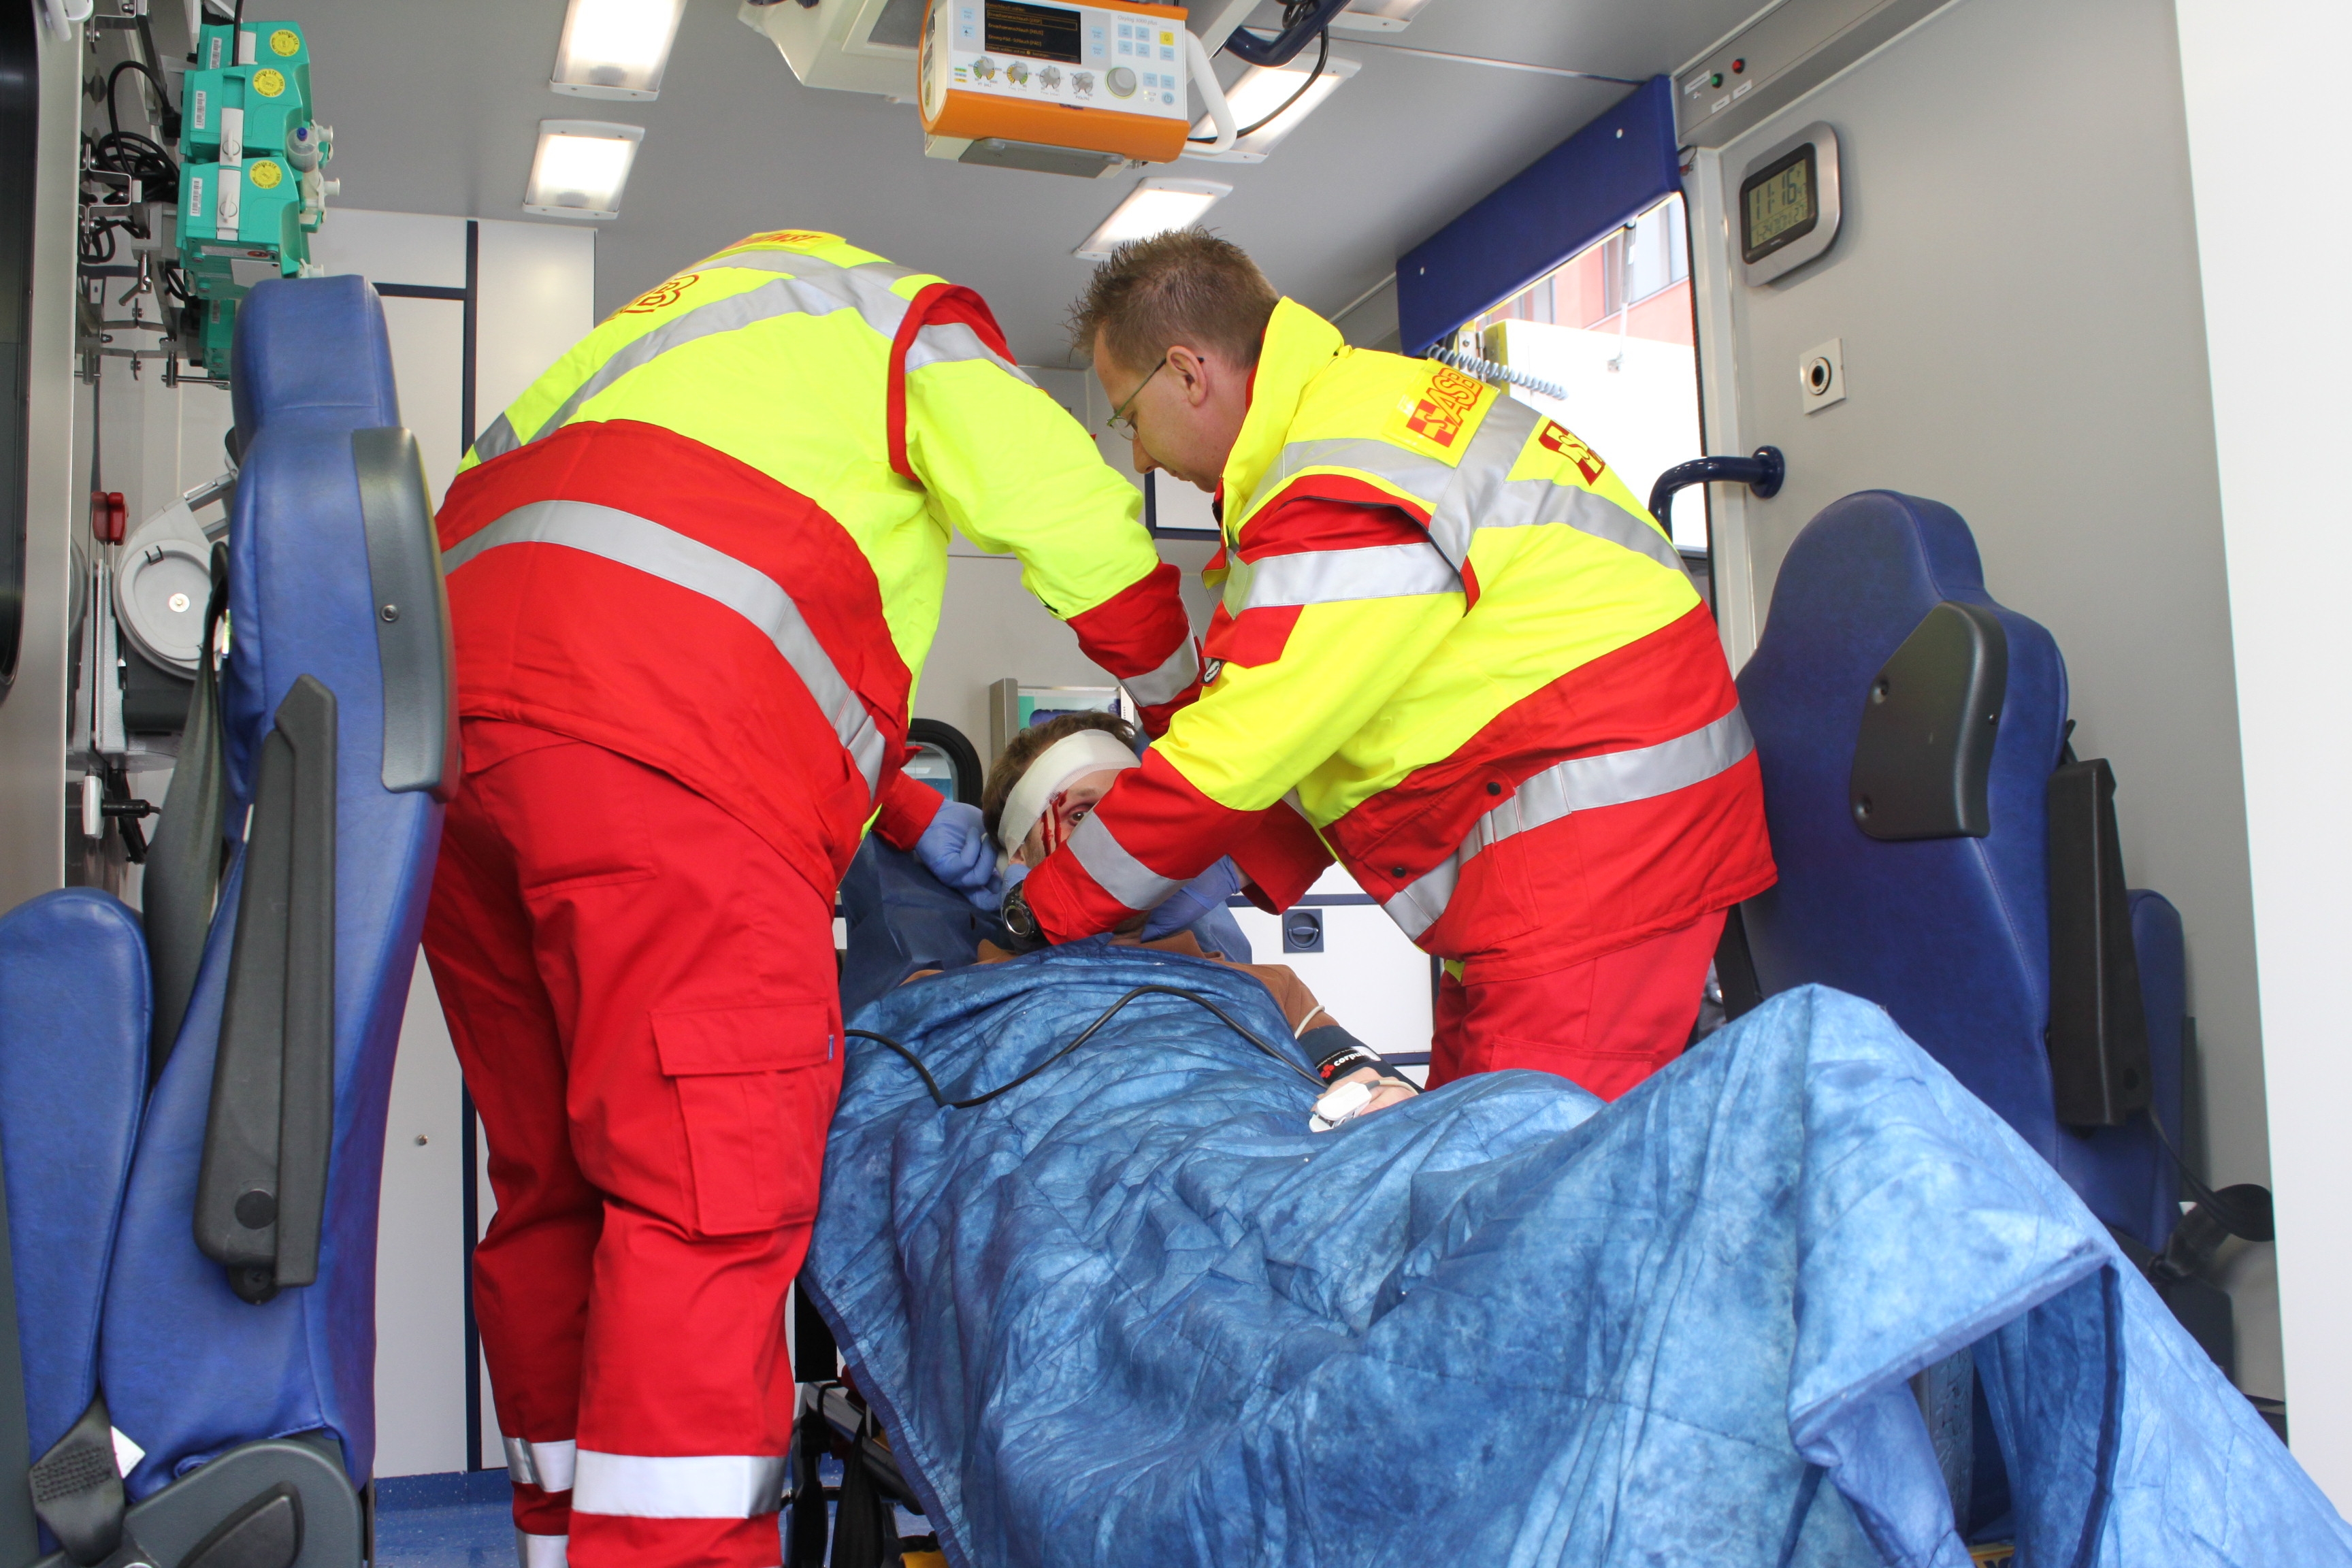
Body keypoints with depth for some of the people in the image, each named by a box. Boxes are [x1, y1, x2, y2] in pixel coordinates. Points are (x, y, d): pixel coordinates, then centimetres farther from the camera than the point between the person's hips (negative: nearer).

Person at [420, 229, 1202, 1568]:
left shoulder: (689, 337, 40)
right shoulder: (912, 319, 18)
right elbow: (1082, 528, 4)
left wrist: (909, 815, 31)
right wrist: (1199, 728, 20)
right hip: (655, 749, -8)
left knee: (562, 1183, 13)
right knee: (719, 1189, -11)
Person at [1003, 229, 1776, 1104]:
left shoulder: (1350, 475, -18)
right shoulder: (1357, 409, 14)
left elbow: (1234, 758, -18)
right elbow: (1310, 731, 14)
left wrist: (1047, 912, -6)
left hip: (1599, 826, -10)